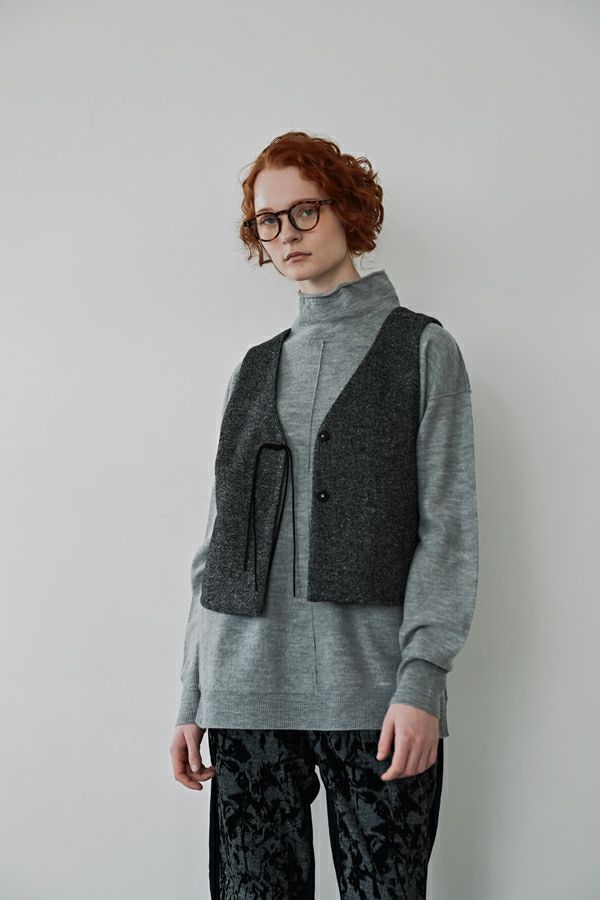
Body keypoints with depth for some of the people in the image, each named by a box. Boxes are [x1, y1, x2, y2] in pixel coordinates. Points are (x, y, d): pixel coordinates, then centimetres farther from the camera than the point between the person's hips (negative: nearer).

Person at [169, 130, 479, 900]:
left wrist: (421, 679, -12)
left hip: (376, 693, -3)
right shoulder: (253, 372, 16)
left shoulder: (421, 349, 7)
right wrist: (192, 699, 9)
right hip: (248, 692, 3)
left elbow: (448, 526, -1)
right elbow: (218, 545, 14)